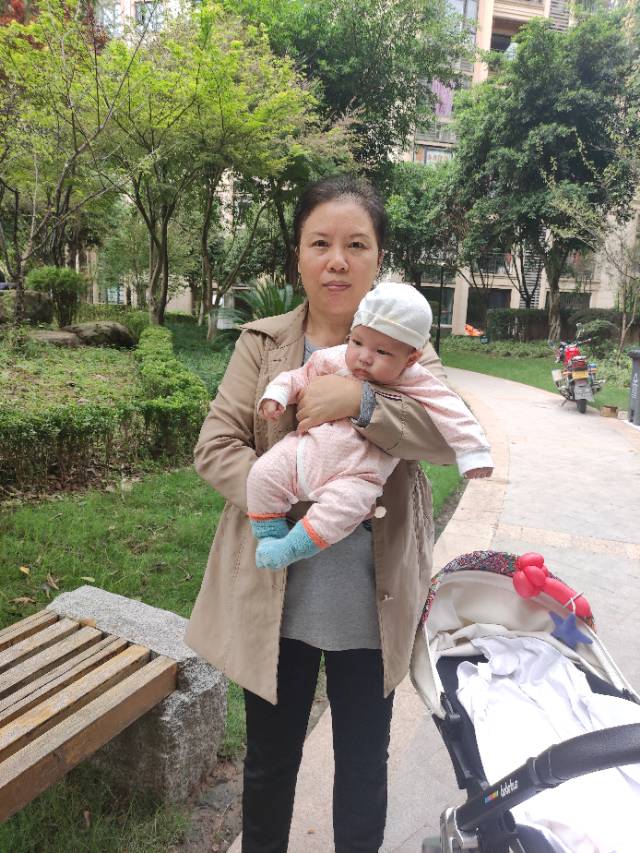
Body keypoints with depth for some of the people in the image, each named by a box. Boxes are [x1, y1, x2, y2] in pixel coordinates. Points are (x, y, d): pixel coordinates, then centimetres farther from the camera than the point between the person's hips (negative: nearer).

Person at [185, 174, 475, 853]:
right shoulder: (261, 343, -1)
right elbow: (214, 446, -7)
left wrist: (360, 401, -29)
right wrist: (283, 499, -22)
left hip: (371, 605, 0)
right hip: (275, 599, 1)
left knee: (364, 763, 22)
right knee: (270, 758, 23)